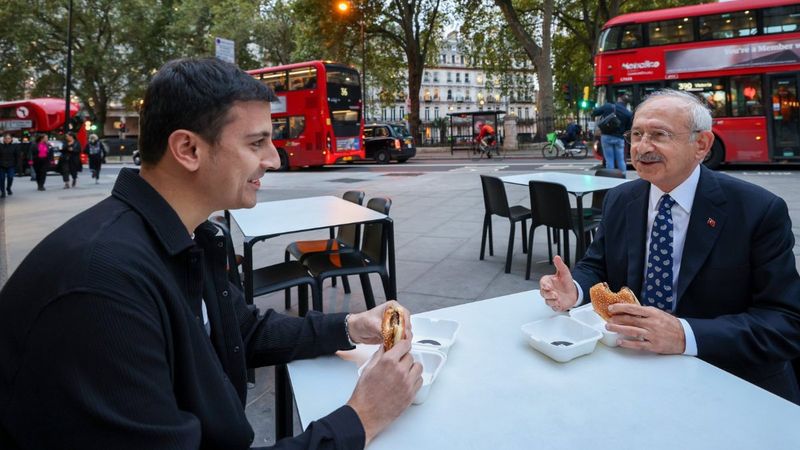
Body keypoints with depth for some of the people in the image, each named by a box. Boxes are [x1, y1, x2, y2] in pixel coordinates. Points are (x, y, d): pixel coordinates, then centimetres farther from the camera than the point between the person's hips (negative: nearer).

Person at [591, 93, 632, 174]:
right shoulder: (629, 114, -1)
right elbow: (628, 128, 2)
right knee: (620, 160, 8)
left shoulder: (608, 106, -4)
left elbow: (594, 112, 5)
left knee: (609, 160, 0)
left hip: (607, 136, -1)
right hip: (619, 138, 1)